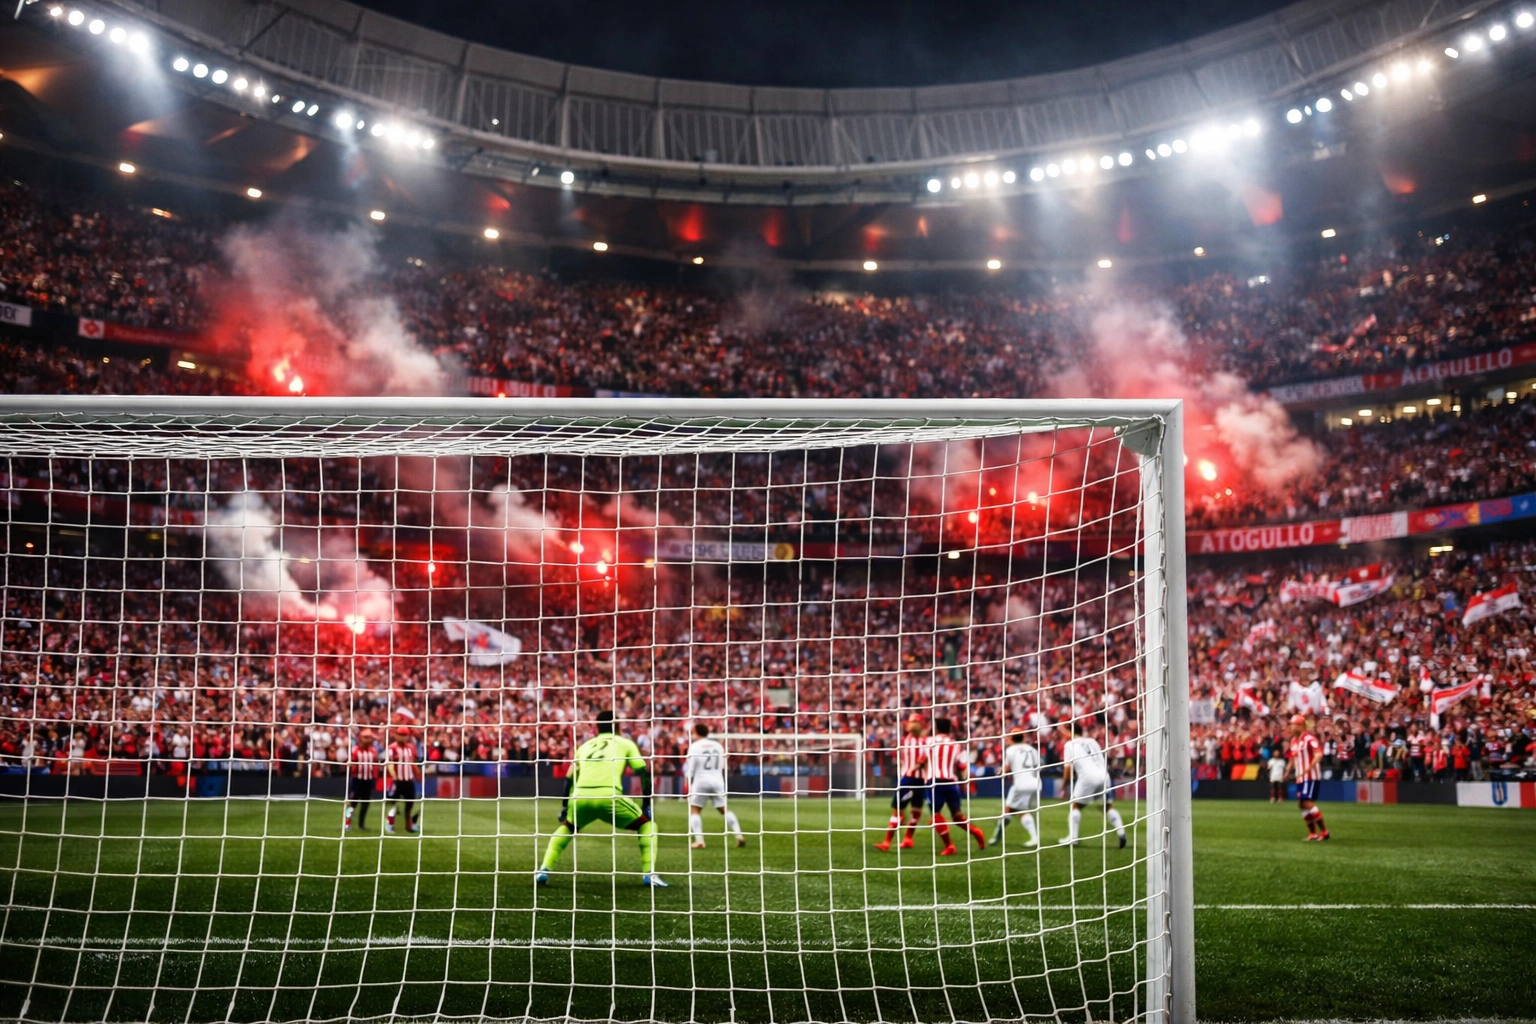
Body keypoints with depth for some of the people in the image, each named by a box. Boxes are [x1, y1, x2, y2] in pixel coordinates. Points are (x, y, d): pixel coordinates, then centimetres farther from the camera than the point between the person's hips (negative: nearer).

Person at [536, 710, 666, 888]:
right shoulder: (625, 744, 21)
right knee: (647, 825, 18)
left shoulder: (585, 746, 30)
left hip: (580, 796, 3)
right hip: (608, 796, -3)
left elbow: (570, 778, 29)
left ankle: (543, 871, 20)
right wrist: (646, 805, 17)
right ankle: (649, 874, 3)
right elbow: (644, 773, 13)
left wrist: (564, 807, 36)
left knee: (565, 828, 35)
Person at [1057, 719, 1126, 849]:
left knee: (1076, 806, 9)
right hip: (1104, 774, 4)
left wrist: (1065, 783, 13)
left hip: (1087, 776, -4)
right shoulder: (1092, 741, 25)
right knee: (1108, 806, 15)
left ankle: (1072, 837, 3)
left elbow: (1068, 767, 4)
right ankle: (1121, 832, 0)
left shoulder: (1070, 744, 11)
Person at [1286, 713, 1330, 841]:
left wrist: (1308, 768, -35)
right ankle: (1312, 833, 14)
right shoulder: (1294, 740, 13)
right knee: (1301, 804, 6)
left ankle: (1324, 831, -7)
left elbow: (1319, 755, -26)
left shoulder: (1309, 739, -14)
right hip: (1300, 777, 9)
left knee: (1307, 802, -16)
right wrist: (1288, 772, 19)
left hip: (1311, 777, -9)